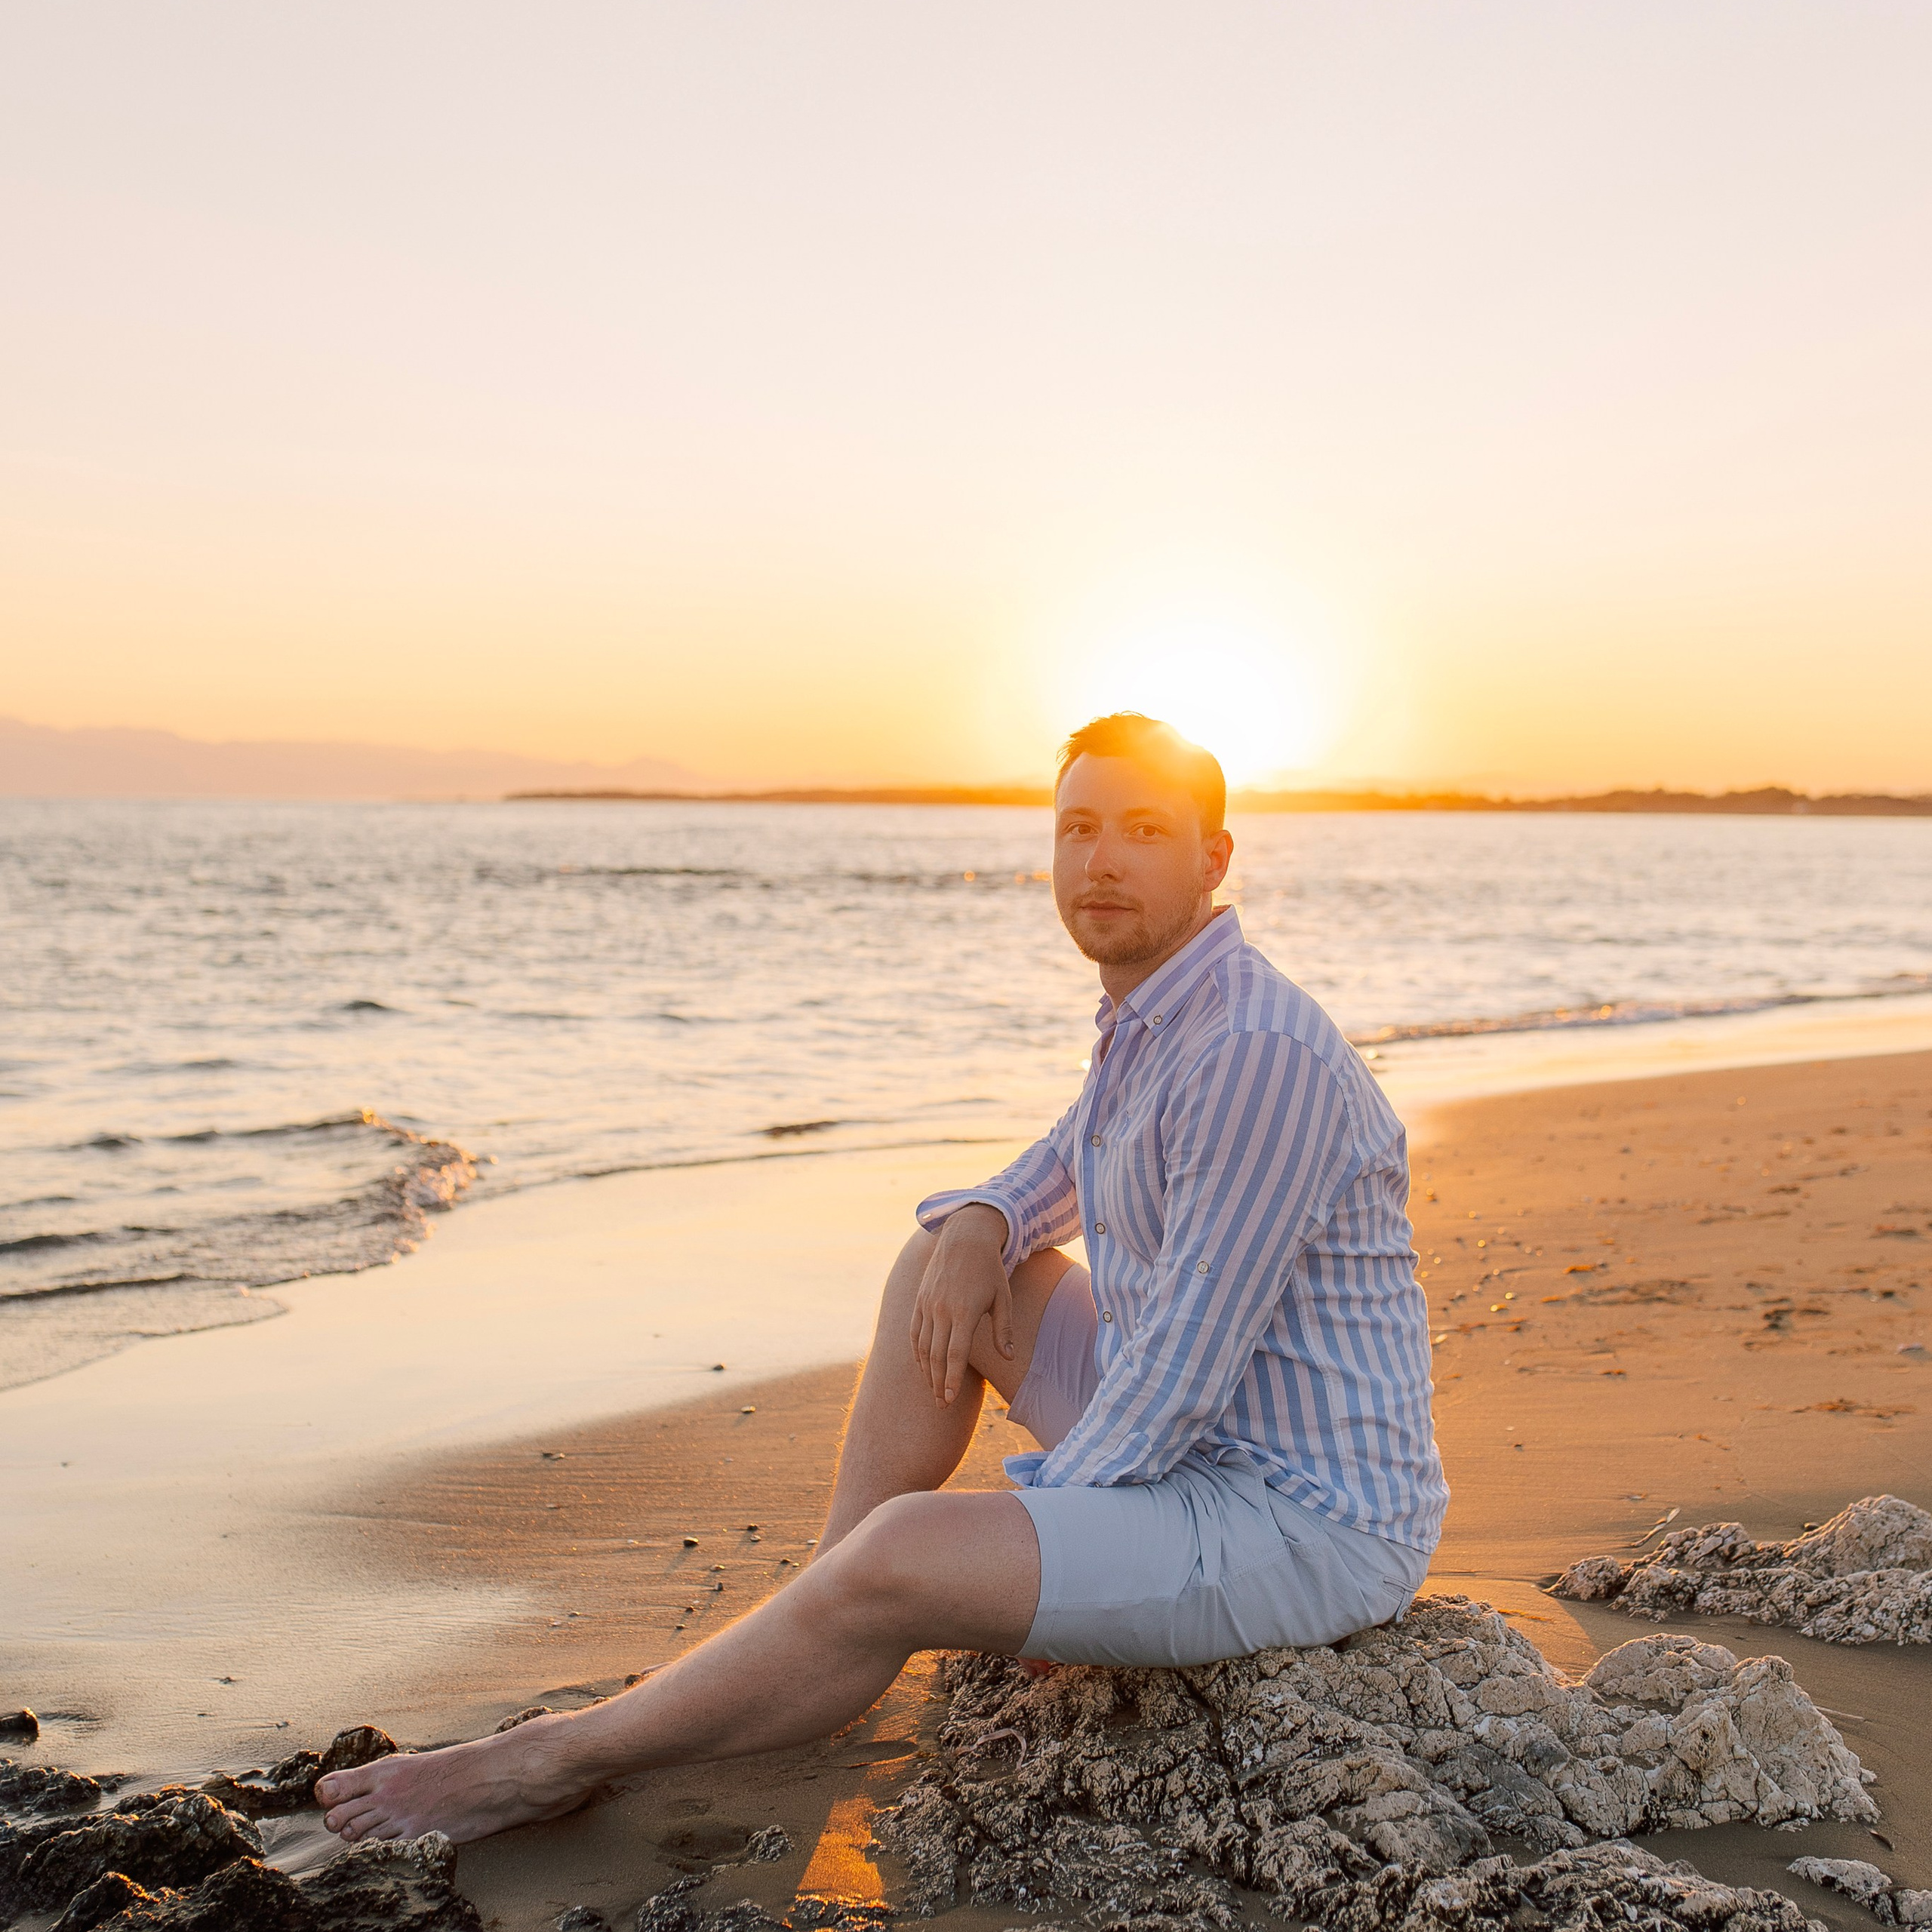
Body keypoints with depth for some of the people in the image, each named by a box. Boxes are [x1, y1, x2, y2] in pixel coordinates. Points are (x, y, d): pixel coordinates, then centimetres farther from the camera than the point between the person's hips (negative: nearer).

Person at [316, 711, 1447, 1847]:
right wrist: (982, 1226, 3)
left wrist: (999, 1551, -15)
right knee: (943, 1262, 10)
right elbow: (1070, 1166, 26)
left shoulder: (1258, 1053, -25)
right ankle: (822, 1628, 9)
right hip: (1200, 1444, 10)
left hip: (1307, 1526, -10)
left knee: (905, 1556, -25)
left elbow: (1181, 1374, -25)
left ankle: (566, 1756, -3)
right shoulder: (1156, 1011, 6)